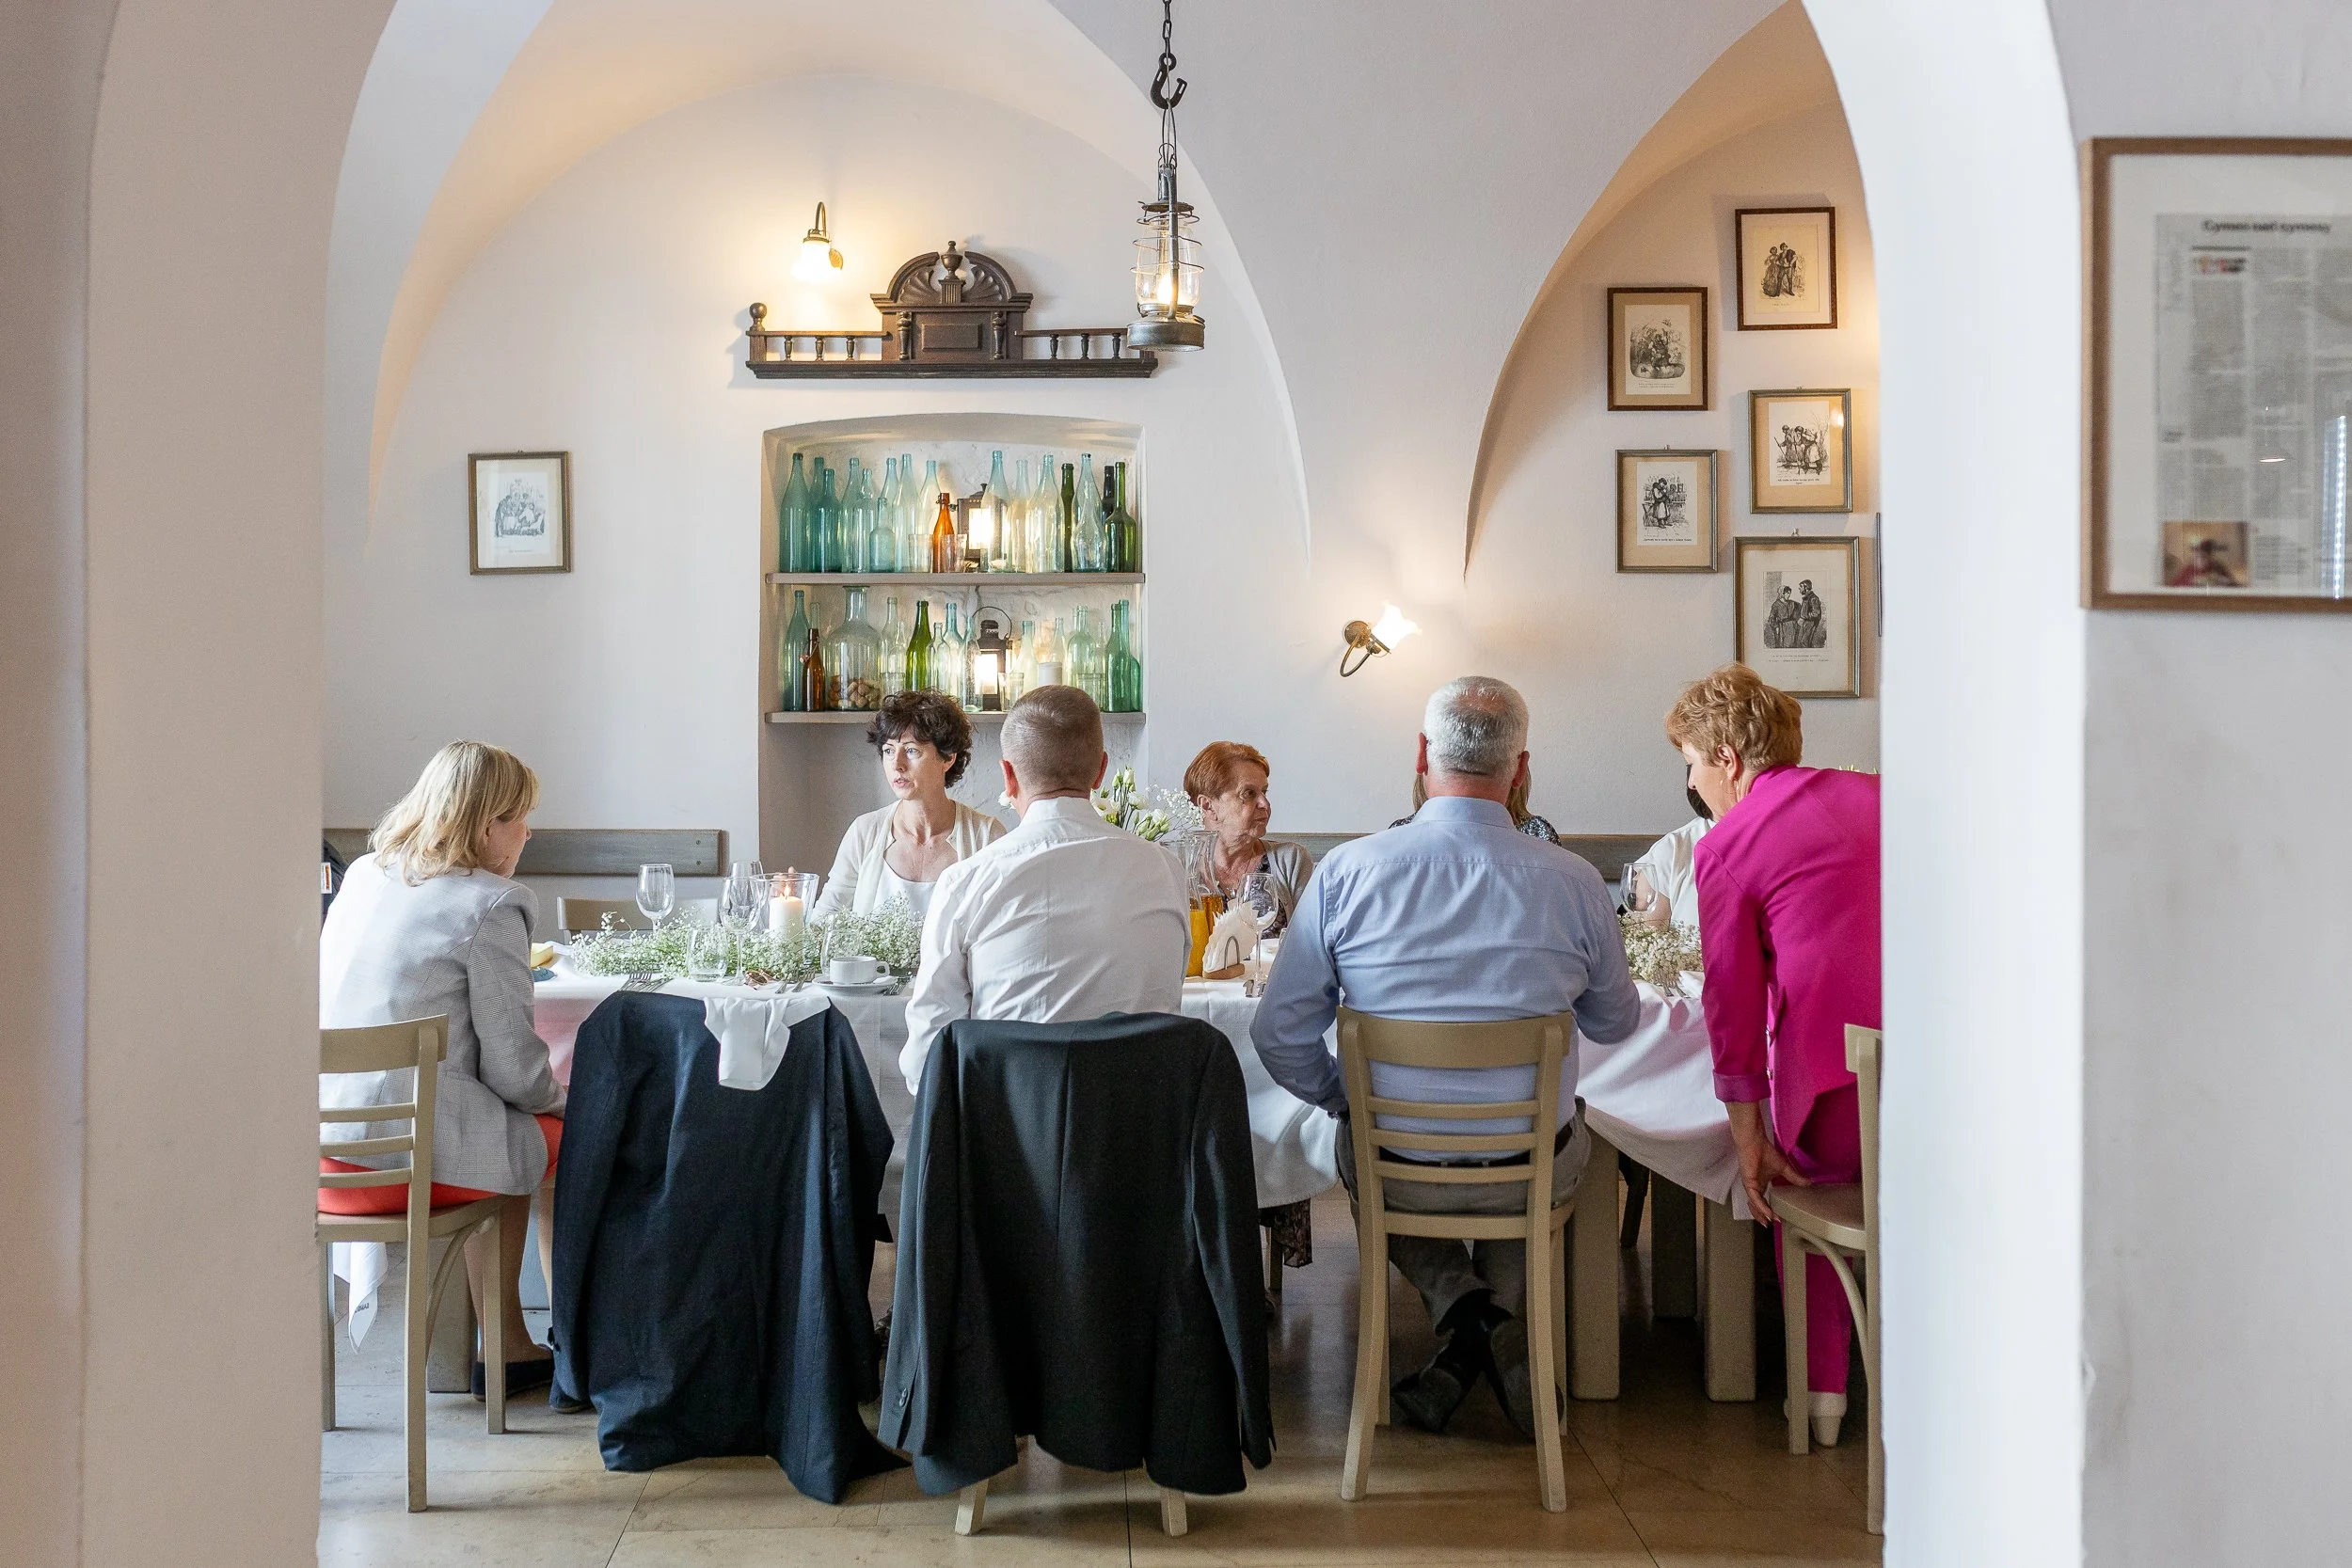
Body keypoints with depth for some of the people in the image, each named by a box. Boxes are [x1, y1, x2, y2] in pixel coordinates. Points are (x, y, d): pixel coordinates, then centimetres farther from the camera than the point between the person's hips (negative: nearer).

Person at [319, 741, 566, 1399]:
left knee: (511, 1129, 29)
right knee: (566, 1133, 15)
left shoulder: (363, 875, 11)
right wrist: (558, 1095, 9)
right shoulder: (490, 905, -12)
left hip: (323, 1148, 8)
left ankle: (509, 1343, 32)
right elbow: (512, 1067, -12)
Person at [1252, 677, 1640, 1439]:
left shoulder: (1346, 871, -13)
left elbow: (1279, 1034, -8)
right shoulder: (1573, 883, -11)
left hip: (1393, 1172, 0)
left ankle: (1461, 1306, 11)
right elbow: (1615, 1023, 7)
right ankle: (1496, 1330, 18)